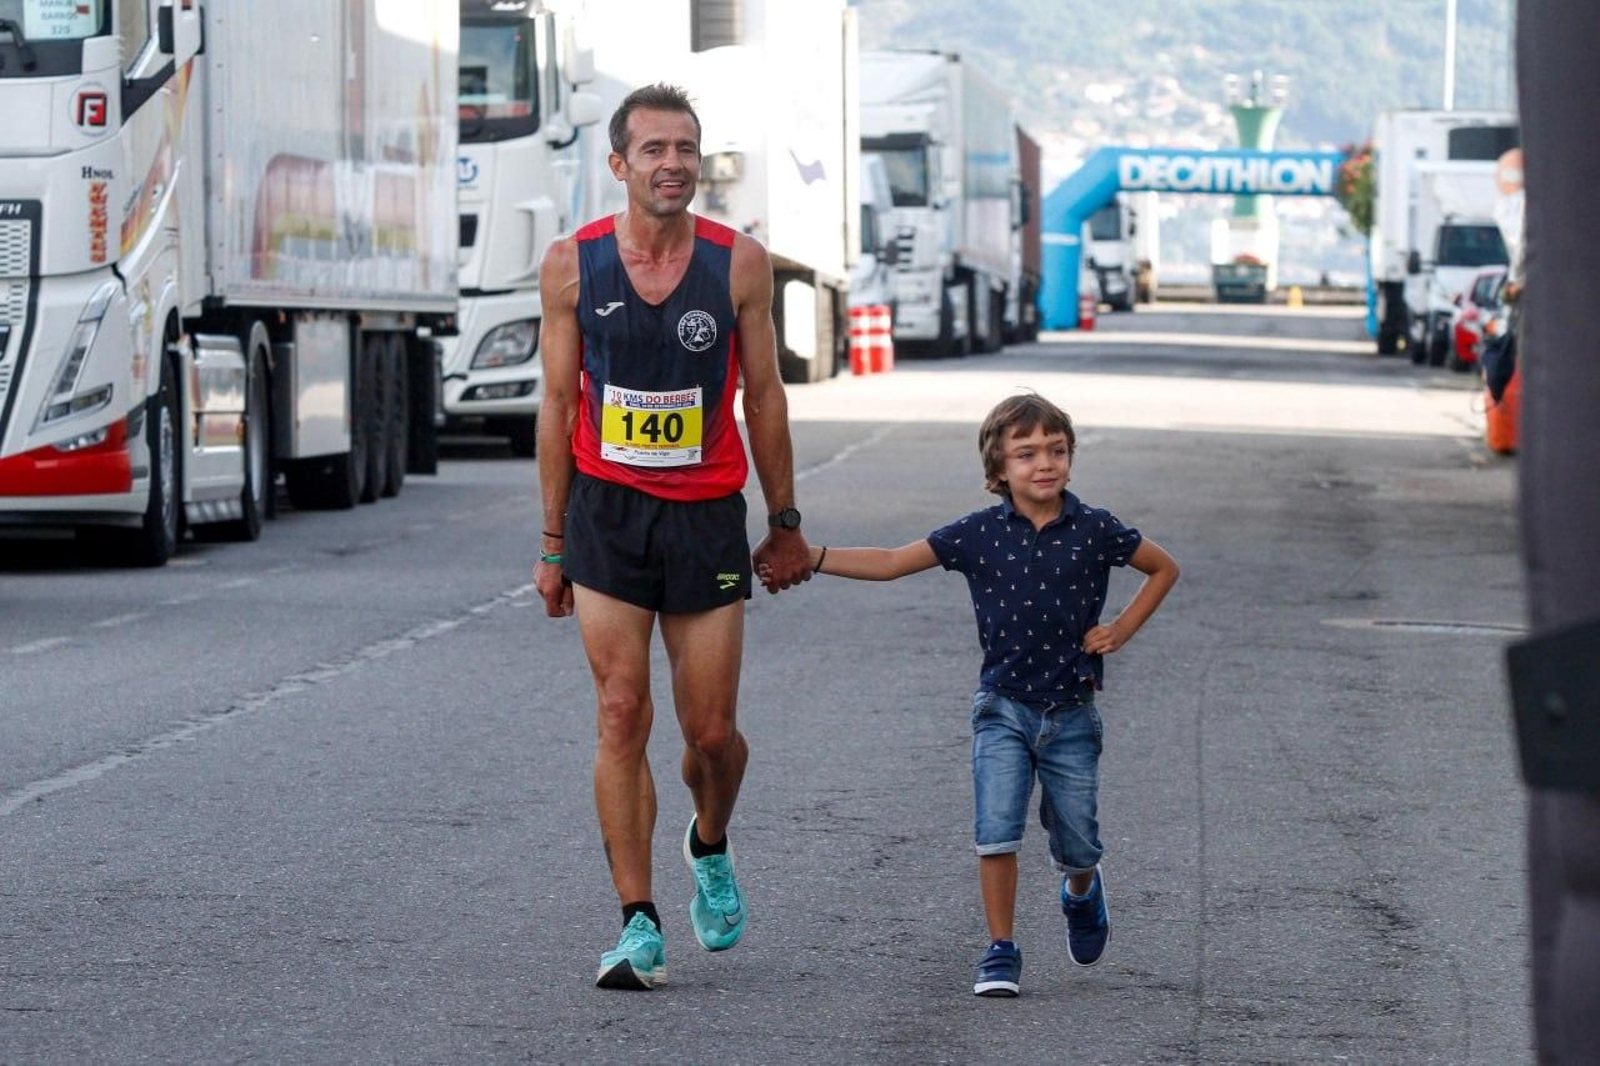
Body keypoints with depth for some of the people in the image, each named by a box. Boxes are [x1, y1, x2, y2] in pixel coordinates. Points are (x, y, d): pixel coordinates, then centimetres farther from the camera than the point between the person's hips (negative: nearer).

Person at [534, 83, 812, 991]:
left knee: (712, 732, 3)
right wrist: (554, 542, 4)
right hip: (607, 514, 0)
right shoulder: (572, 266, -2)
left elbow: (763, 398, 6)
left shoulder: (740, 264, -3)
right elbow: (559, 405, 4)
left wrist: (786, 525, 9)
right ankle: (640, 925, -2)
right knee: (623, 720, -7)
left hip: (708, 516, 0)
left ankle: (711, 849, 36)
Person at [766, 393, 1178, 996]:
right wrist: (812, 558, -15)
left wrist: (1121, 631, 1)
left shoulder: (1094, 531, -4)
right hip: (1003, 709, 0)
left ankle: (1082, 893, 44)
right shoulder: (980, 534, -4)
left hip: (1070, 714, 0)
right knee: (997, 832, -13)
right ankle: (1001, 951, -1)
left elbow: (1164, 569, 11)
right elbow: (891, 563, -5)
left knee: (1076, 843, 10)